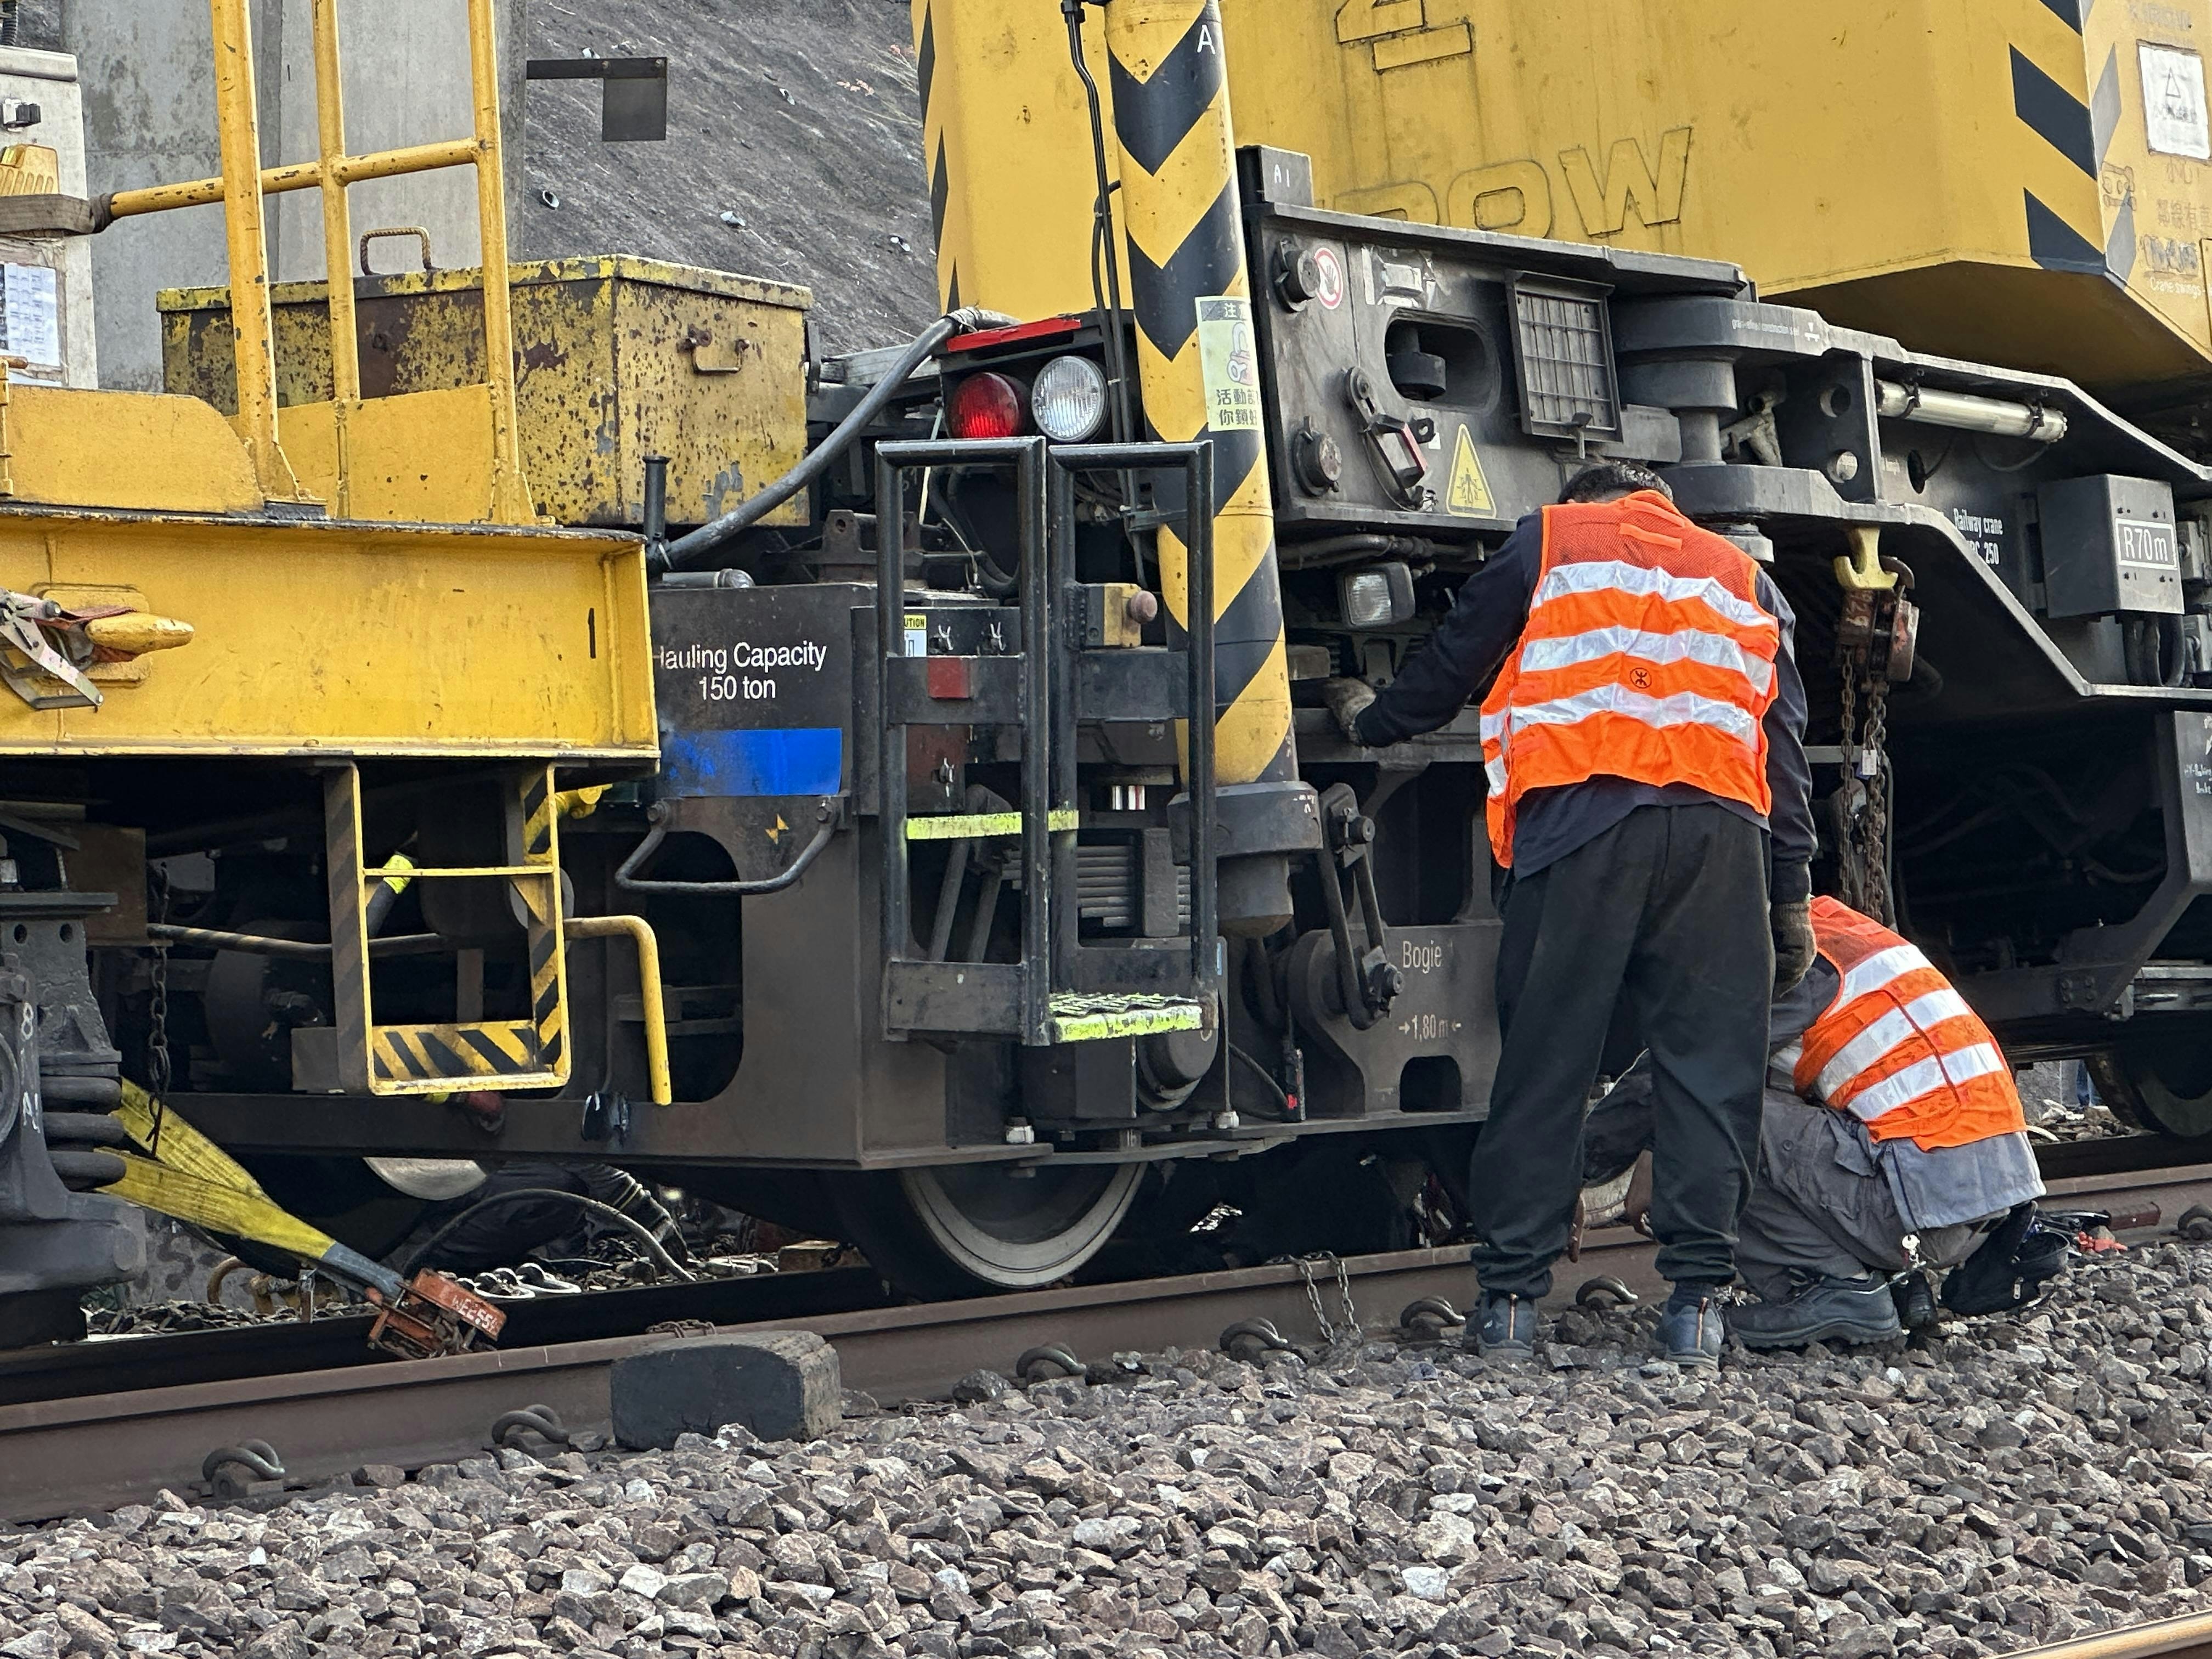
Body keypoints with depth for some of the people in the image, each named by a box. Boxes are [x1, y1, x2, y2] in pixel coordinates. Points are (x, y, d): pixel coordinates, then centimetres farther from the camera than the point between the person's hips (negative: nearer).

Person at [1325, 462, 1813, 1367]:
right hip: (1723, 828, 2)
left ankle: (1510, 1300, 1)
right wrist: (1791, 896, 18)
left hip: (1581, 817, -2)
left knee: (1544, 1062, 1)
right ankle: (1696, 1304, -1)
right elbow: (1784, 741, 20)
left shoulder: (1546, 544, 20)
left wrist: (1370, 721, 41)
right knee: (1710, 1065, 3)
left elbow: (1453, 662, 22)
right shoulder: (1744, 578, 27)